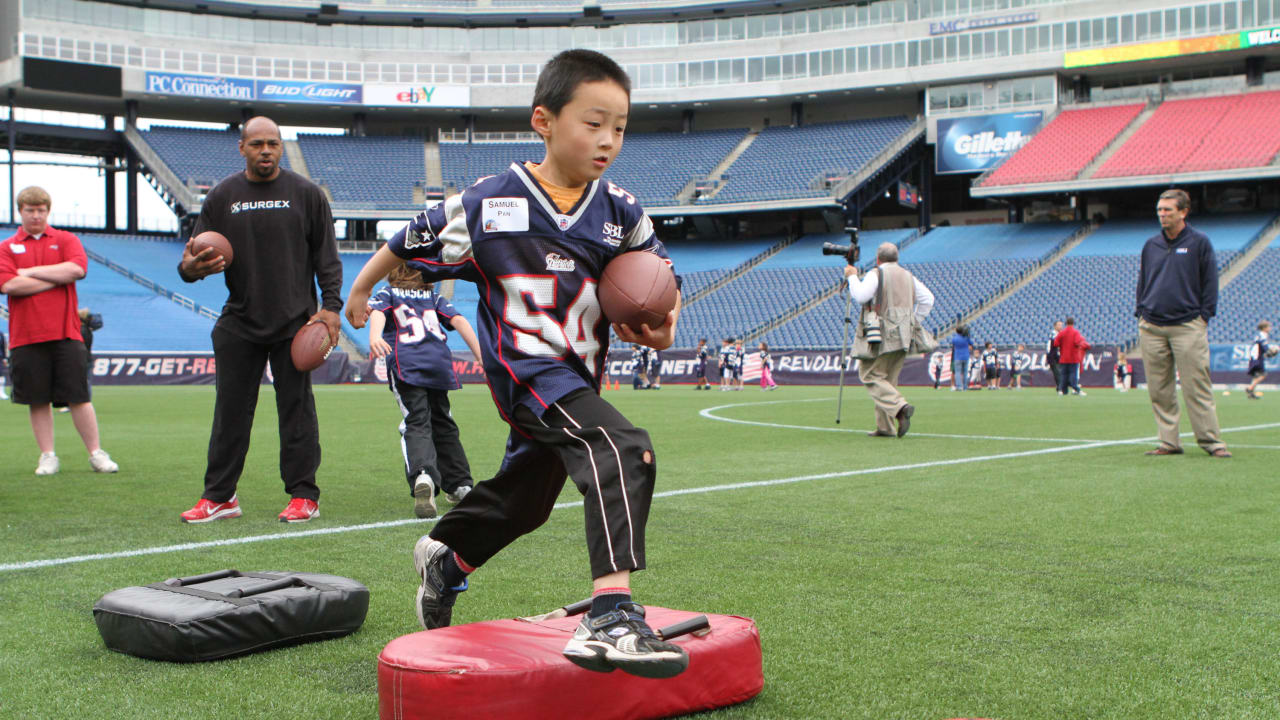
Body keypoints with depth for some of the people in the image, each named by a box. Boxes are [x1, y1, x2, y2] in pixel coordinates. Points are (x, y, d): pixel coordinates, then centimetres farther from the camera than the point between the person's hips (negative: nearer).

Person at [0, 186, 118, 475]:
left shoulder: (66, 240, 9)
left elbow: (77, 269, -10)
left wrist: (32, 271, -7)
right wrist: (56, 279, -7)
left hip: (65, 334, 0)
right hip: (26, 337, 1)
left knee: (79, 397, 0)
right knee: (38, 401, 4)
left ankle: (96, 453, 8)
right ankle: (47, 456, 14)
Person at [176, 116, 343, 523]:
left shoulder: (306, 194, 4)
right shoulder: (222, 197, 8)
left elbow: (326, 256, 5)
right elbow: (199, 252, 9)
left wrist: (330, 306, -5)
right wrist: (189, 268, -15)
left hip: (294, 323, -2)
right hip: (238, 324, 2)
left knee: (296, 409, 1)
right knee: (230, 412, 5)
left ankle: (304, 496, 8)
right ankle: (219, 497, 13)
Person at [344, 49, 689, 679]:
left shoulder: (620, 212, 1)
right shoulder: (490, 204, -11)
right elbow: (414, 242, 3)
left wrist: (665, 325, -8)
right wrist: (359, 292, 17)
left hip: (577, 377, 7)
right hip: (526, 370, -7)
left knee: (522, 497, 23)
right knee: (621, 450, -31)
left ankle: (444, 556, 51)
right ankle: (609, 615, -40)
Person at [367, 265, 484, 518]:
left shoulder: (387, 293, 22)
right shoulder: (434, 298, 29)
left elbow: (377, 311, -1)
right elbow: (458, 320, 14)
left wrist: (374, 336, -21)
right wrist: (481, 355, 8)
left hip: (405, 364, -3)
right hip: (439, 362, 3)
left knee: (416, 423, -14)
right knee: (442, 422, 19)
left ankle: (422, 475, -41)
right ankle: (460, 485, 21)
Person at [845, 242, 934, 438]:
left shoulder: (876, 274, -4)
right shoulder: (908, 276, 17)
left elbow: (860, 296, -16)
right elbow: (928, 299, 14)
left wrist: (852, 277, 0)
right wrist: (913, 322, 17)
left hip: (883, 335, -7)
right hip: (903, 336, 7)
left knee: (870, 375, -4)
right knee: (889, 378, 11)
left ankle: (901, 407, -24)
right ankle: (885, 427, 8)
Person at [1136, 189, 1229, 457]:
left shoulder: (1199, 242, 3)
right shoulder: (1151, 245, 14)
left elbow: (1210, 282, 3)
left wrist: (1204, 317, -3)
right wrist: (1141, 314, 10)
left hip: (1188, 327, -4)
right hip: (1151, 328, 4)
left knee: (1197, 387, -6)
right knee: (1159, 390, 2)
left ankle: (1211, 441, 0)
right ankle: (1169, 442, 8)